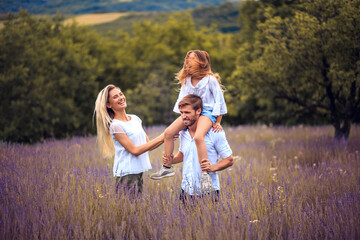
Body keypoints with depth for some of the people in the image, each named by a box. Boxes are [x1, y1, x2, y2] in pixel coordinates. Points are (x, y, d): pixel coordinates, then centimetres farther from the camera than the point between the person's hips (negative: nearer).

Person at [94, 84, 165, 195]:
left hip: (139, 172, 7)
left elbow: (148, 145, 13)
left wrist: (165, 139, -5)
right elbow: (135, 150, -14)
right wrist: (160, 138, -13)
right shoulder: (115, 126, -11)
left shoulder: (135, 119, 12)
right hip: (127, 174, -7)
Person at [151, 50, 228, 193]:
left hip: (207, 112, -7)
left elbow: (219, 100, -5)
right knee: (168, 132, -7)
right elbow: (182, 99, 21)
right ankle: (167, 167, 5)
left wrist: (217, 122, -5)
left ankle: (205, 175, -33)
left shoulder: (210, 79, -8)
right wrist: (183, 118, 15)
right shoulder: (187, 80, 11)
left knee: (198, 137, -35)